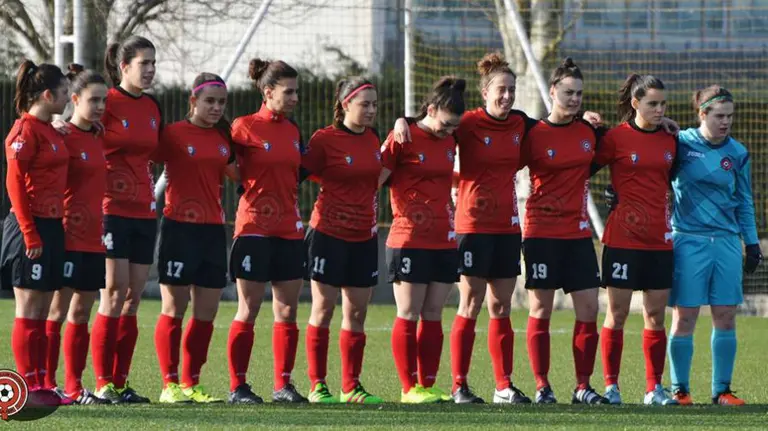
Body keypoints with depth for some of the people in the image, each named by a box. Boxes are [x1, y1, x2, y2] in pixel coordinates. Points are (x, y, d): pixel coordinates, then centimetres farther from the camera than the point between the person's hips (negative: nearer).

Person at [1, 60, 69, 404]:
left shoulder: (49, 131, 15)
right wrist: (30, 234, -17)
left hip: (51, 227, 9)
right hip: (31, 227, -9)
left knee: (42, 312, 9)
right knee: (29, 312, -5)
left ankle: (41, 385, 11)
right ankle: (29, 386, -3)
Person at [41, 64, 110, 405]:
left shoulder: (100, 139, 14)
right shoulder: (63, 137, -9)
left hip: (94, 238, 8)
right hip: (69, 235, -8)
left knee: (82, 313, 9)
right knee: (58, 310, -6)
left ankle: (74, 388, 13)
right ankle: (47, 386, -3)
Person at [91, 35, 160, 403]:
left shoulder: (152, 107, 13)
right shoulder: (107, 103, -8)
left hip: (143, 210, 7)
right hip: (112, 207, -7)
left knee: (133, 297, 6)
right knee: (115, 292, -8)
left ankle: (120, 382, 9)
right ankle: (103, 383, -5)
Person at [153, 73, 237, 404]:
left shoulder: (223, 137, 11)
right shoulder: (173, 133, -6)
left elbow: (234, 174, 19)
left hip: (213, 229, 6)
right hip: (179, 228, -6)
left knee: (207, 313, 6)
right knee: (174, 309, -3)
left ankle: (192, 384, 13)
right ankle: (170, 384, 1)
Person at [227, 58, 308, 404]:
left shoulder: (293, 130, 11)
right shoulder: (245, 127, -7)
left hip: (289, 230, 6)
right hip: (254, 229, -6)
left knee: (287, 311, 5)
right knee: (248, 311, -2)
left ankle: (283, 385, 11)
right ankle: (237, 386, 3)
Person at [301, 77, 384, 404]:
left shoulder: (372, 138, 7)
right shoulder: (325, 139, -10)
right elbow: (300, 172, -9)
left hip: (364, 236, 5)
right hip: (329, 233, -5)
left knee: (356, 313, 6)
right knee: (323, 309, -1)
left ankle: (351, 387, 12)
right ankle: (317, 385, 4)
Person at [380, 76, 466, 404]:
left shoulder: (449, 140, 13)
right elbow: (375, 178, -7)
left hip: (444, 241, 6)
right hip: (410, 240, -6)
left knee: (433, 315, 6)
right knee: (409, 315, -3)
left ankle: (428, 386, 9)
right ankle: (409, 388, 0)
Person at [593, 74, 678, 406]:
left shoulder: (668, 140, 9)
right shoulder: (616, 137, -5)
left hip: (659, 239, 4)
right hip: (623, 238, -4)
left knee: (655, 315, 4)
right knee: (617, 313, -1)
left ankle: (654, 389, 9)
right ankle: (610, 386, 5)